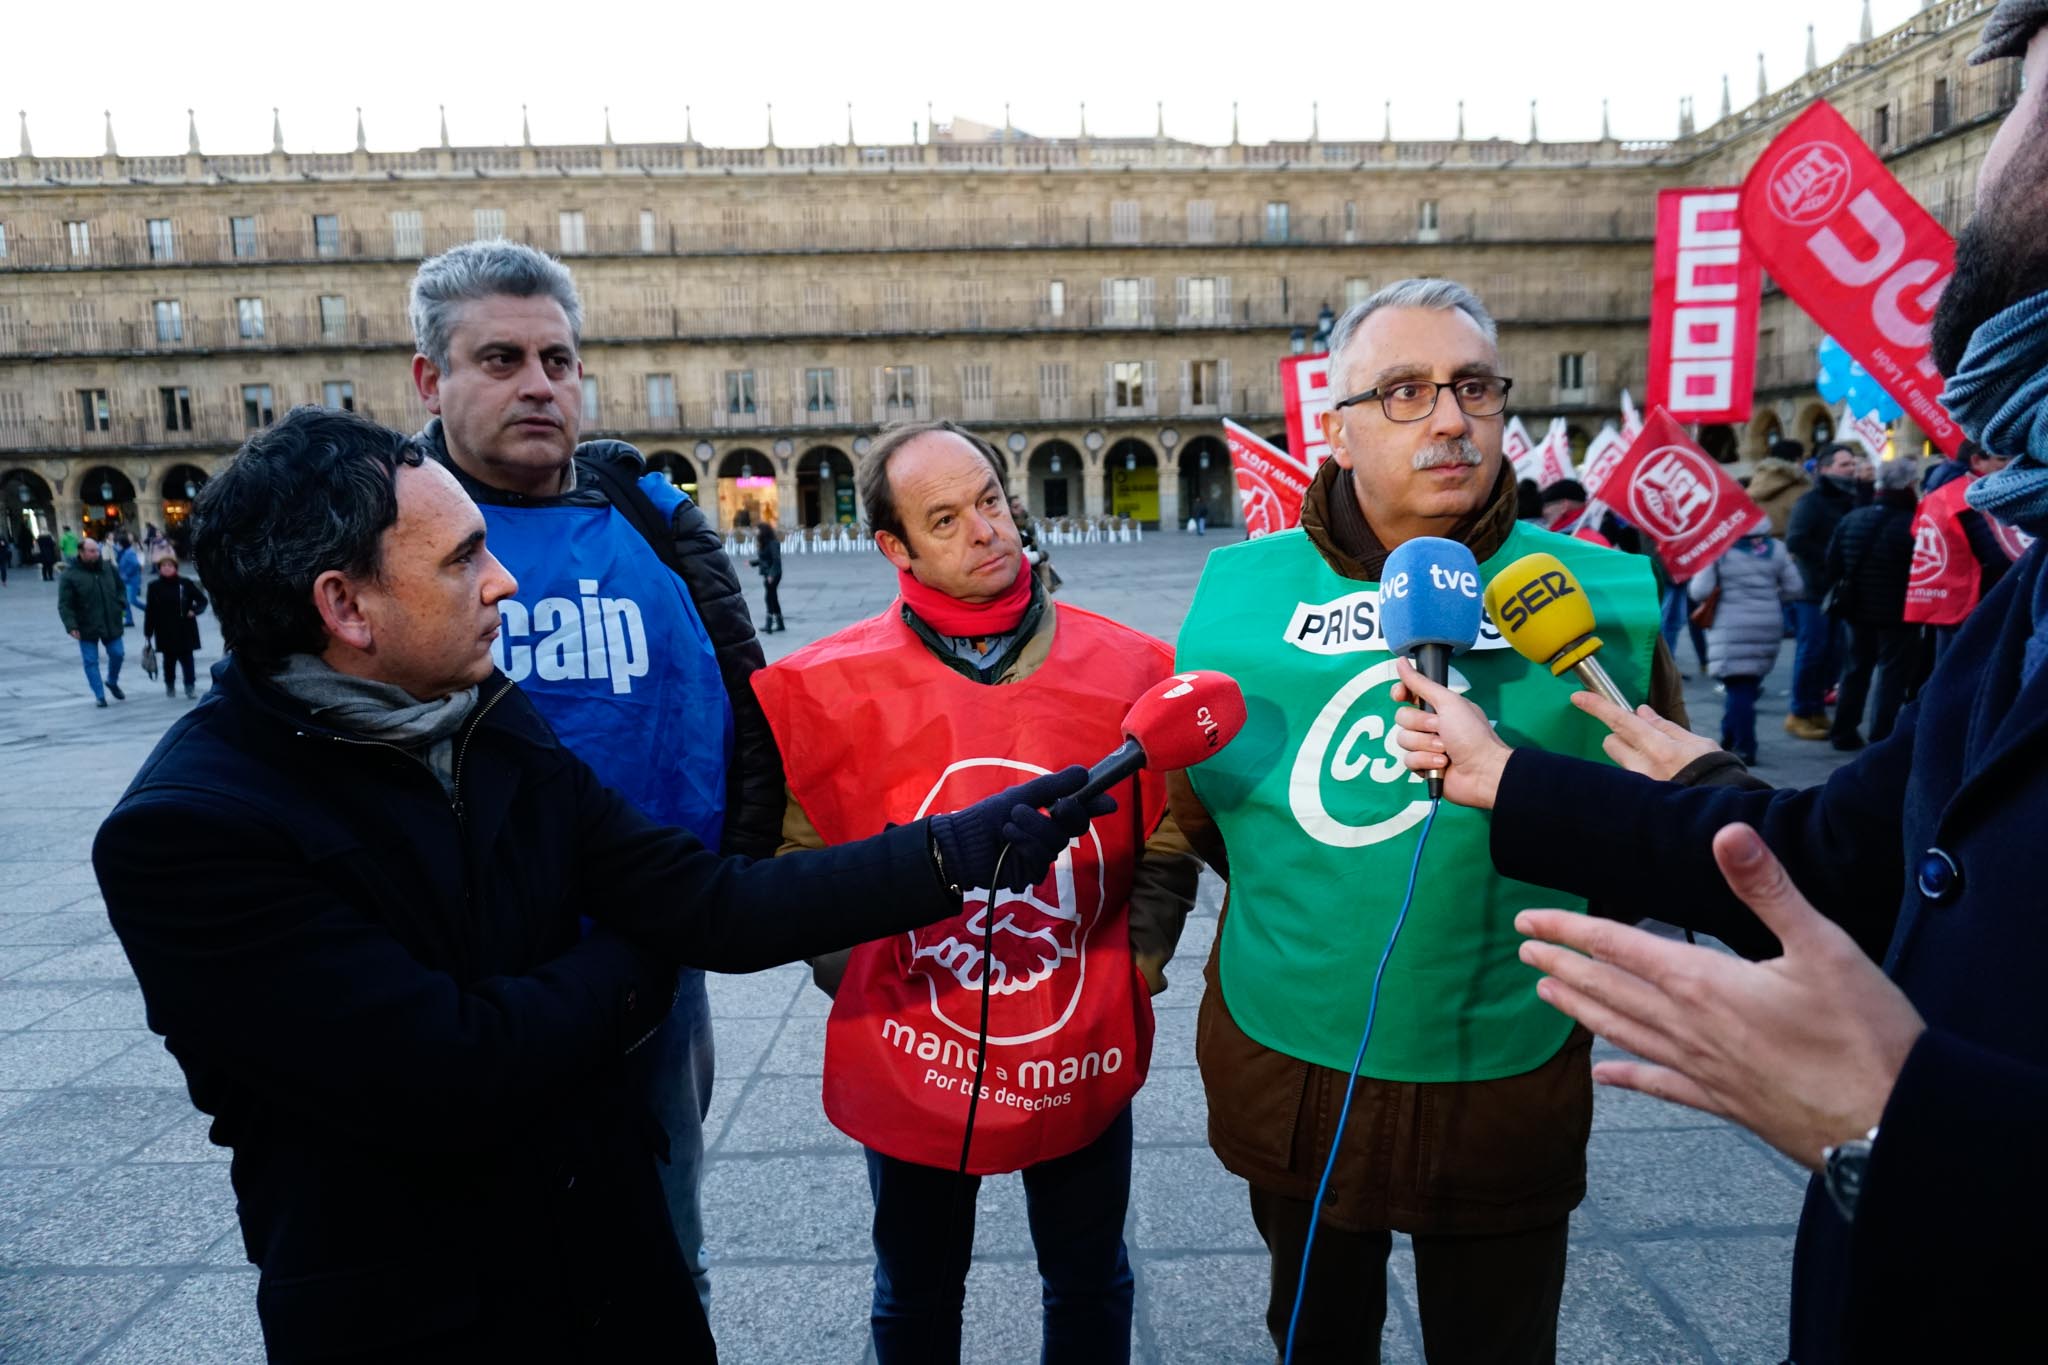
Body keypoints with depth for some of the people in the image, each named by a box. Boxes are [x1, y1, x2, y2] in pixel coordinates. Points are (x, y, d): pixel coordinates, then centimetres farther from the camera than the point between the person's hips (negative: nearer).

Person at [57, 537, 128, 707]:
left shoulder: (108, 567, 1)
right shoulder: (70, 575, -12)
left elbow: (120, 587, 16)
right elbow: (64, 604, -11)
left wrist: (121, 605, 1)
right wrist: (71, 625, -18)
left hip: (111, 623, 4)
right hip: (87, 627, -3)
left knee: (118, 654, 10)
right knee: (91, 661, 2)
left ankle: (112, 682, 36)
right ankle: (100, 695, 11)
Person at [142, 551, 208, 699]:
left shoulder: (185, 583, -1)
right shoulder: (154, 586, 1)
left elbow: (202, 600, 6)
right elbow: (150, 610, 2)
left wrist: (194, 610, -14)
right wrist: (148, 632, 1)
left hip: (185, 630, -1)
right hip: (165, 632, 1)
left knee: (187, 658, -2)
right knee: (169, 659, 9)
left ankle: (189, 687, 0)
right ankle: (170, 686, 24)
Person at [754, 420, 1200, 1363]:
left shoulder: (1130, 668, -8)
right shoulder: (829, 686, -11)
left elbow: (1167, 842, 4)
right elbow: (797, 860, 1)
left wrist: (1137, 967, -2)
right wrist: (851, 981, -3)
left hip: (1086, 1054, 1)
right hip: (910, 1062, 0)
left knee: (1089, 1286, 24)